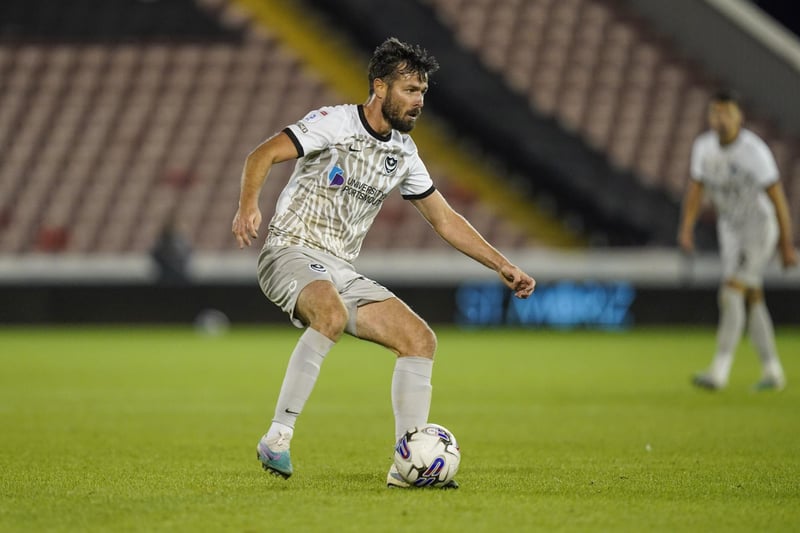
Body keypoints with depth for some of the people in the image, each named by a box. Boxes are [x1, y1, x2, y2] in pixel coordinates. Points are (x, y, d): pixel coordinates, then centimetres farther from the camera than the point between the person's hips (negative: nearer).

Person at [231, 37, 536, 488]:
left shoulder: (403, 153, 12)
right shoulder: (335, 123, -9)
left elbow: (444, 218, 21)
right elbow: (263, 155, -18)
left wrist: (503, 266, 16)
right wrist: (249, 205, -37)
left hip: (342, 271, 7)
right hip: (292, 252, -7)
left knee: (420, 340, -6)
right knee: (333, 315, -38)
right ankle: (278, 438, -32)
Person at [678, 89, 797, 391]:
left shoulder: (755, 151, -23)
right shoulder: (703, 146, -5)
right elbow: (695, 189, 5)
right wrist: (686, 230, -10)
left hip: (760, 227, -7)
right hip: (730, 230, 7)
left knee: (731, 294, -18)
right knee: (751, 300, 10)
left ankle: (719, 371, -22)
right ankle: (772, 372, 21)